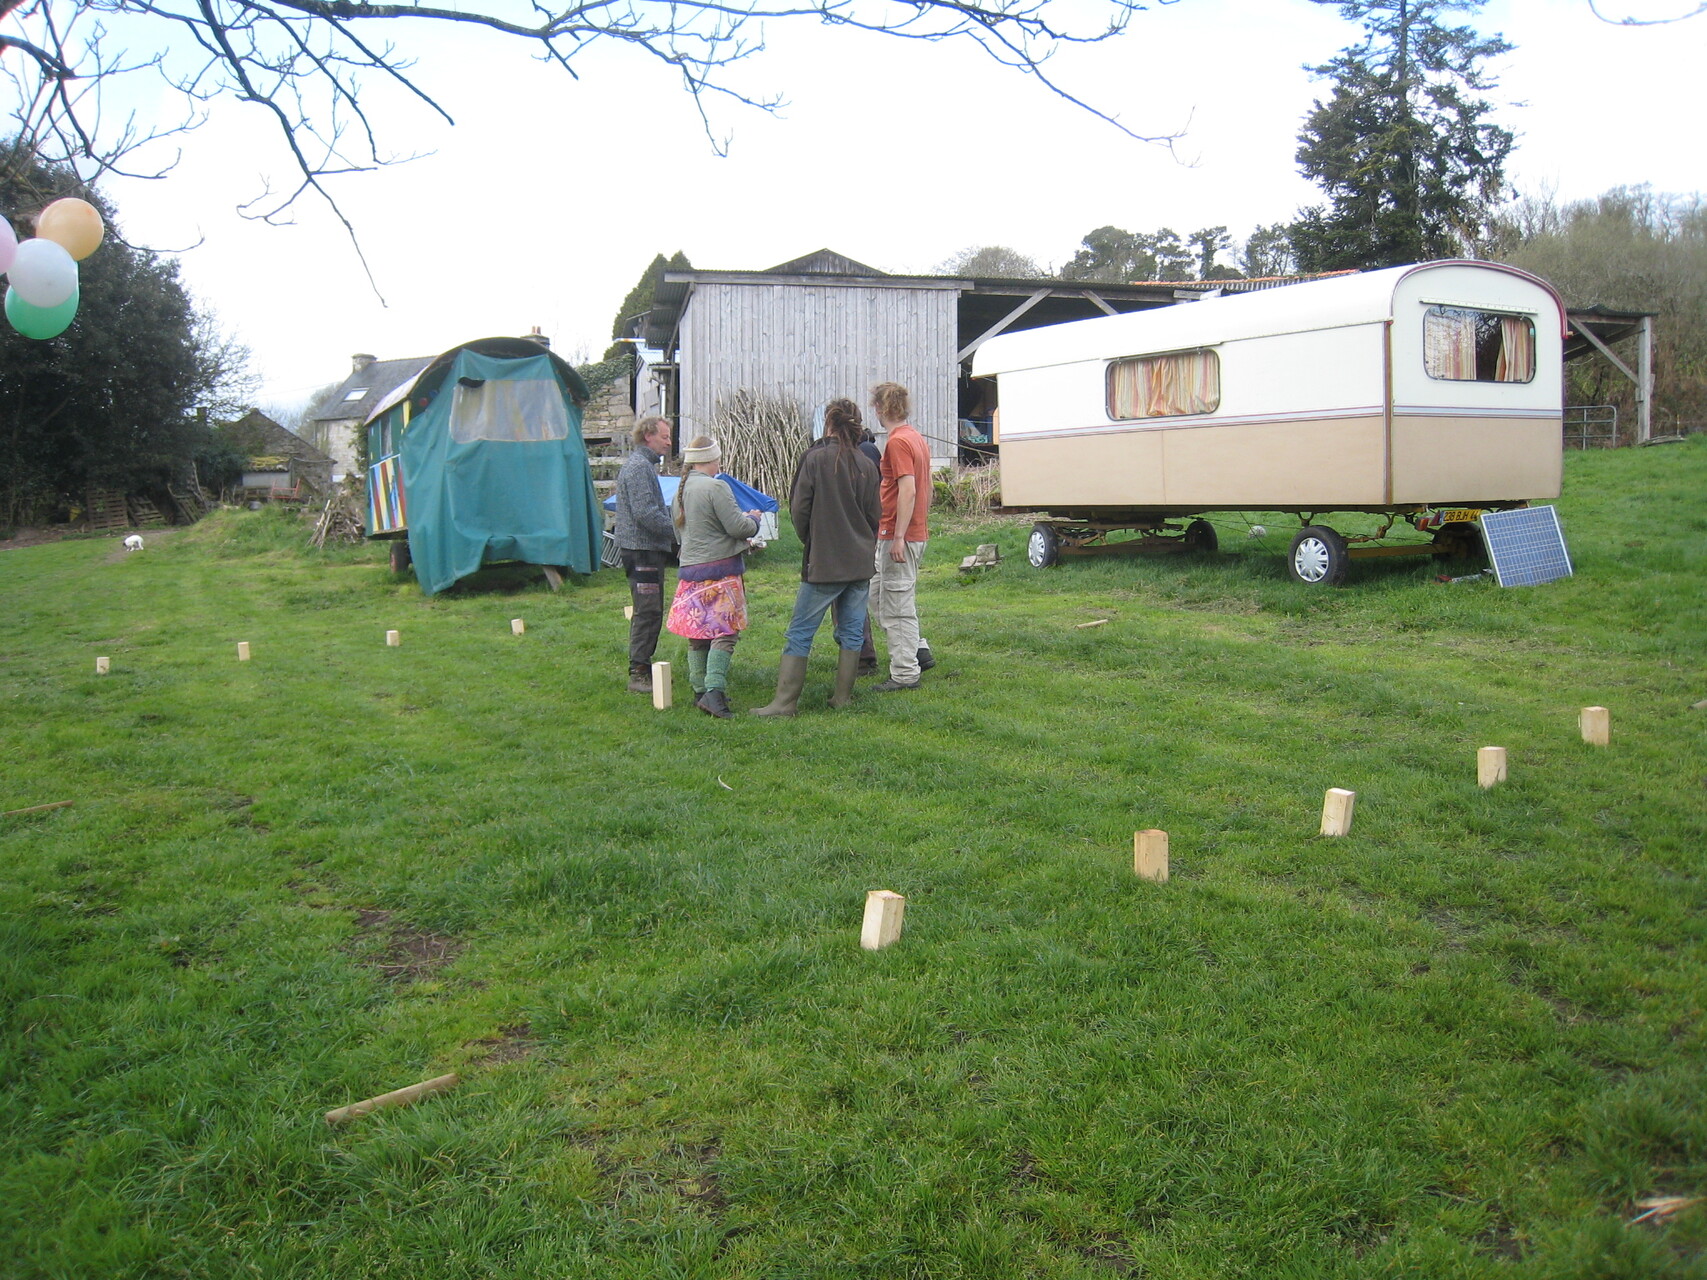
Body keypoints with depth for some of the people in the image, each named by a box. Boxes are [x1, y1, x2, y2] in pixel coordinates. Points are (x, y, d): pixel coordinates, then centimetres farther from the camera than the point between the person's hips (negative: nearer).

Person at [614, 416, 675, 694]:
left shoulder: (644, 464, 19)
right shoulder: (638, 466, -14)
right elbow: (645, 513, -22)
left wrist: (674, 534, 15)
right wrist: (677, 532, -16)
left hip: (649, 549, 11)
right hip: (642, 549, -11)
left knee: (650, 612, 14)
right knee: (647, 611, -9)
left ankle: (643, 667, 21)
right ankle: (638, 674, -7)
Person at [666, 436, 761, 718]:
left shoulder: (680, 490, 11)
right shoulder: (716, 488, -14)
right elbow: (738, 527, -16)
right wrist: (753, 519, 7)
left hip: (689, 569, 8)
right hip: (721, 570, -7)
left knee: (697, 635, 12)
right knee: (724, 633, -7)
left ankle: (700, 691, 15)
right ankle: (714, 690, -17)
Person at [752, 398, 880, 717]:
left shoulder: (815, 458, -9)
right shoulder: (866, 465, 5)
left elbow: (799, 509, -6)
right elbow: (874, 516, 11)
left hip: (823, 562, -5)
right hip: (859, 562, 5)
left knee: (799, 634, 0)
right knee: (851, 633, 11)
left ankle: (785, 701, 0)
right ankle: (843, 697, 16)